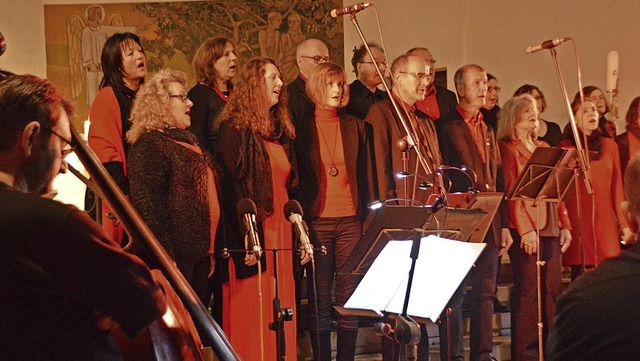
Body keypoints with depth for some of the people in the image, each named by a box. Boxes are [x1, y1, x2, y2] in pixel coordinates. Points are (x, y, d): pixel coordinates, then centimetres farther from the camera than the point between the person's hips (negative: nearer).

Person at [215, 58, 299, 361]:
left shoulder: (281, 131, 16)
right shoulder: (236, 129, -6)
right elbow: (232, 186, -14)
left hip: (280, 235, 7)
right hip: (252, 237, -7)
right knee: (252, 318, -4)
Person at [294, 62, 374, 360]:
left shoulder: (355, 127, 12)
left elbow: (365, 176, 13)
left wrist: (368, 217, 6)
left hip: (350, 221, 2)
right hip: (316, 221, -2)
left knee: (350, 296, 1)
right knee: (319, 299, 0)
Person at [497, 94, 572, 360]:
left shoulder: (544, 148, 19)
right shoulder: (507, 148, -1)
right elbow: (511, 191, -9)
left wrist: (564, 225, 10)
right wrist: (525, 229, -16)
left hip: (550, 227, 7)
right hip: (524, 228, -7)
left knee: (553, 288, 6)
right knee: (528, 289, -7)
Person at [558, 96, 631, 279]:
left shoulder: (610, 146, 10)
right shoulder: (565, 147, 3)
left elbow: (617, 187, 10)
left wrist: (624, 223, 6)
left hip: (605, 222, 2)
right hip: (577, 222, -2)